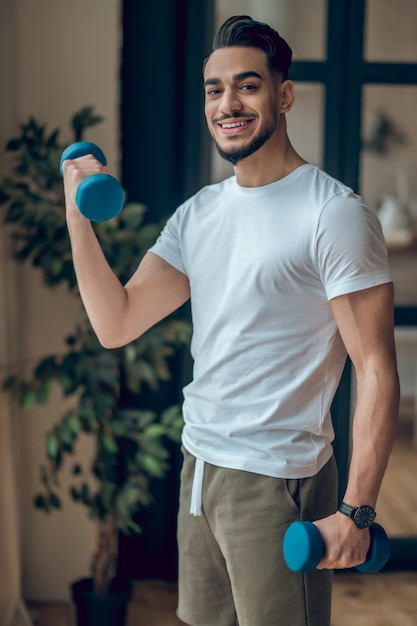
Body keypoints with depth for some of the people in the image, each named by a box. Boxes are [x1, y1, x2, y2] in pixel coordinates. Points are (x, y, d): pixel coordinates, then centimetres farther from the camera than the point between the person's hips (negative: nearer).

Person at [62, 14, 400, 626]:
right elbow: (116, 324, 6)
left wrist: (357, 511, -21)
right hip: (198, 467, 7)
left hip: (278, 482, -7)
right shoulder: (197, 214, 9)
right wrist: (79, 213, -4)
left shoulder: (334, 214, -13)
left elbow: (377, 371, -16)